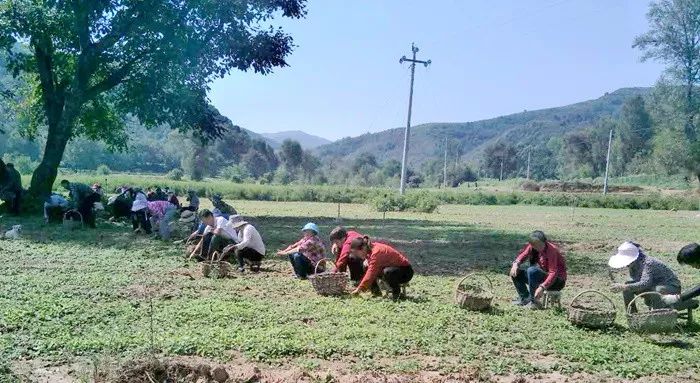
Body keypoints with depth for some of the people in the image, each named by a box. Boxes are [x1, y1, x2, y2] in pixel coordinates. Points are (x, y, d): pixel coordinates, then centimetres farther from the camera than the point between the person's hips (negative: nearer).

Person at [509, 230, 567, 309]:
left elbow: (553, 273, -32)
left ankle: (534, 301, -19)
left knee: (532, 271, -31)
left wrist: (542, 287, -44)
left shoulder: (551, 250, -26)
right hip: (544, 275, 7)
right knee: (515, 272, -4)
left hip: (557, 280, -7)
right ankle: (524, 298, 5)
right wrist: (516, 263, -26)